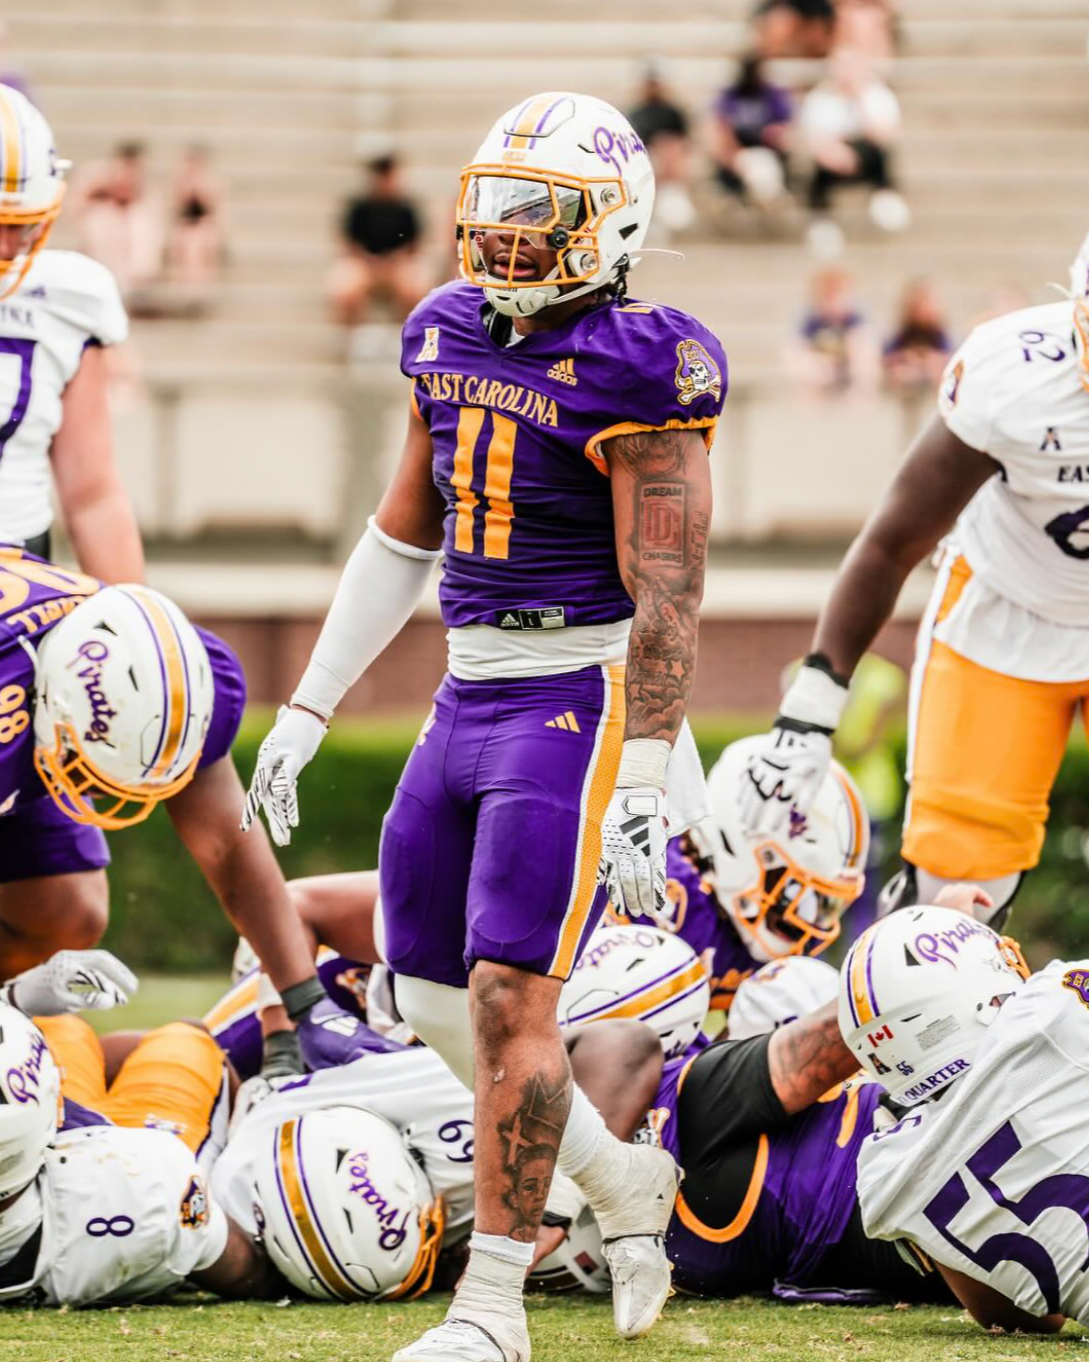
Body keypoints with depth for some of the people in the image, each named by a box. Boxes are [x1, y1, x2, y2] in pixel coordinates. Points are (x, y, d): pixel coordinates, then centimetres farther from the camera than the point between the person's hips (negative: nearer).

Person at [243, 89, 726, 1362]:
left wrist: (644, 784, -20)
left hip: (580, 700, -8)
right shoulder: (449, 335, 10)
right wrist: (303, 713, 18)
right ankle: (622, 1183, 28)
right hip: (468, 695, 8)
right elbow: (400, 539, 19)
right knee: (430, 992, 9)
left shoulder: (637, 370, -13)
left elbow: (667, 598, -15)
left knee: (509, 992, -11)